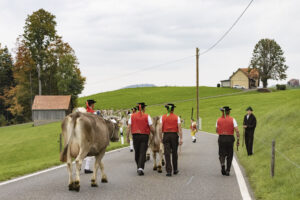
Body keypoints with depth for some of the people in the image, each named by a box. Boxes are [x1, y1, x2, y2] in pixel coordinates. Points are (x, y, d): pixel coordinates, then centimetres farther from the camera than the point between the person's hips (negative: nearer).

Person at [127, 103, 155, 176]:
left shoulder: (132, 116, 4)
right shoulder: (147, 116, -3)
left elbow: (129, 128, 1)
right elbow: (151, 128, -3)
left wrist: (127, 137, 7)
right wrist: (154, 132, 17)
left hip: (135, 135, 2)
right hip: (144, 136, -2)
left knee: (137, 152, 15)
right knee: (142, 153, -2)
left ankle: (138, 167, 26)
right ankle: (140, 168, -14)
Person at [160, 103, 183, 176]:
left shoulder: (163, 117, 1)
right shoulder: (177, 117, 0)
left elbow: (160, 129, -5)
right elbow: (179, 129, -7)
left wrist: (161, 138, 2)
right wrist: (181, 139, -8)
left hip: (166, 136, 0)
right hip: (174, 136, 0)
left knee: (167, 154, -1)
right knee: (174, 153, 14)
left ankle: (169, 171, -7)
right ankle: (175, 170, 25)